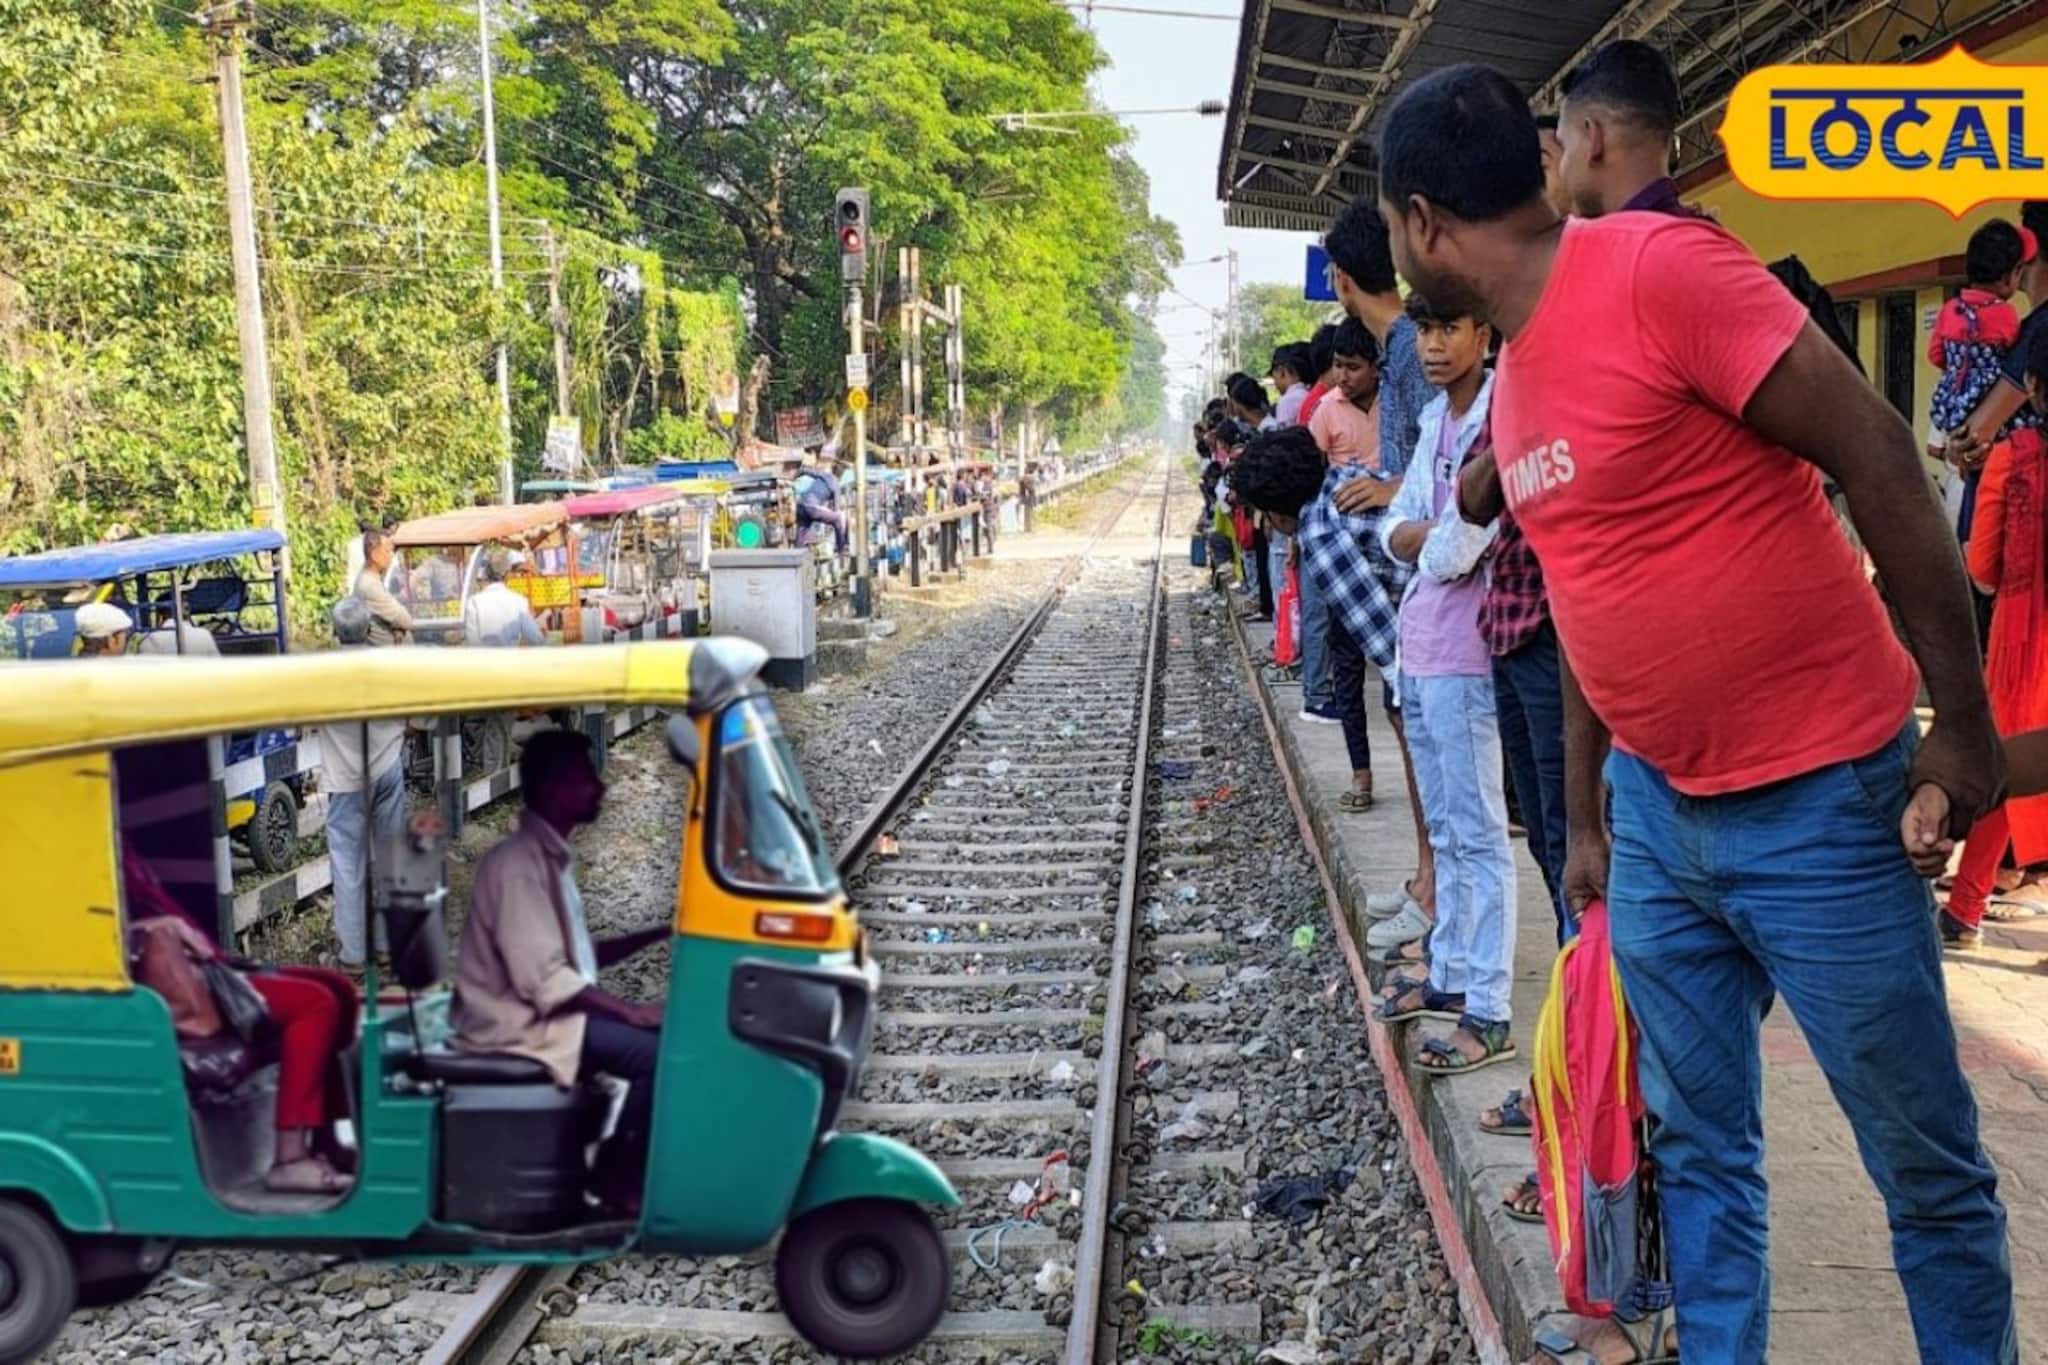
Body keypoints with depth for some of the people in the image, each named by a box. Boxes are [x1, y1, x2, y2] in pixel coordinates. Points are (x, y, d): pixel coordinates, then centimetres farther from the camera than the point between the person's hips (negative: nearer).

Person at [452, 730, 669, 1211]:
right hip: (521, 1024, -10)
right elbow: (544, 979, -24)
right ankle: (618, 1180, -7)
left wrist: (656, 934, 10)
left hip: (548, 1009, 10)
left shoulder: (550, 857, 13)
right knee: (660, 1053, -23)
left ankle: (625, 1167, 7)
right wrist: (631, 1010, -21)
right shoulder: (519, 863, -19)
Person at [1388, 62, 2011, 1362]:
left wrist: (1964, 725, -17)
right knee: (1698, 1146, 14)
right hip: (1658, 808, 8)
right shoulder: (1514, 375, 9)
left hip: (1818, 802, -7)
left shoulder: (1659, 265, -17)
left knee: (1927, 1161, 8)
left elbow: (1875, 452, -18)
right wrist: (1582, 819, 19)